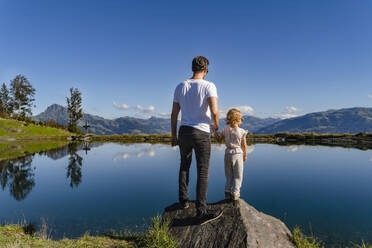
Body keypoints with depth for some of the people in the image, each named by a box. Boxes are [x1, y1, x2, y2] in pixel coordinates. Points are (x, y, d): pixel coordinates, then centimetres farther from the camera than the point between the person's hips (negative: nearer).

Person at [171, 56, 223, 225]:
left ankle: (183, 200, 29)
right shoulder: (209, 86, -6)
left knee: (184, 166, 22)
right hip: (202, 133, -4)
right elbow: (214, 111, -19)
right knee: (203, 172, 2)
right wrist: (216, 125, 3)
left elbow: (174, 114, 7)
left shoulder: (180, 87, 7)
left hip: (184, 131, 5)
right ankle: (201, 212, 4)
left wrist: (173, 135, 15)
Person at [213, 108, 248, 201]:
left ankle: (227, 192, 13)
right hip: (238, 154, -3)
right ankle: (235, 193, 9)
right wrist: (245, 155, 9)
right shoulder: (242, 132, -10)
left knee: (229, 175, 16)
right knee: (237, 176, 9)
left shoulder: (225, 129, -4)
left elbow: (219, 139, 7)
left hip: (228, 154, 3)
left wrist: (214, 130, 14)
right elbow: (244, 145, -4)